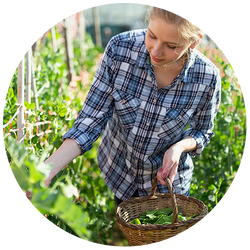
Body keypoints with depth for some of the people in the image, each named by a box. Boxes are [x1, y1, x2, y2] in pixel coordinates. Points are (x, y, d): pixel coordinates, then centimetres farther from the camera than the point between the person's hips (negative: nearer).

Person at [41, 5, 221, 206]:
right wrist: (46, 170, -34)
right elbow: (91, 120, -22)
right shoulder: (119, 49, -26)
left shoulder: (207, 78, -25)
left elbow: (202, 132, -5)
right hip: (119, 173, 1)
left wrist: (179, 147, -28)